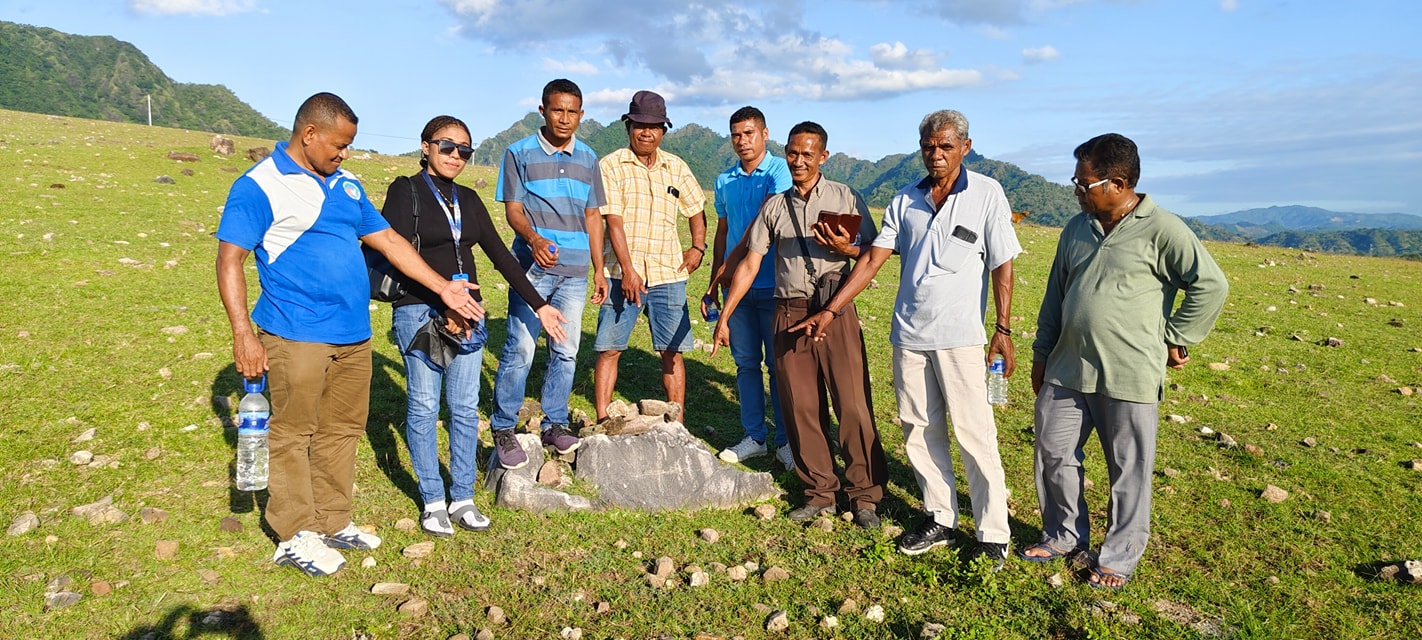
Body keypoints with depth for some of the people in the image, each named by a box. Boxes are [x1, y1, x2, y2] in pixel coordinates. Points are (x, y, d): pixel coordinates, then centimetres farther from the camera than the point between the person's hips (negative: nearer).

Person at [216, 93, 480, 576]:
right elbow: (229, 261, -10)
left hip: (353, 335, 7)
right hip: (296, 336, -7)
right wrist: (243, 334, -16)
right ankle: (296, 536, 16)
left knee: (341, 431, 13)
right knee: (293, 434, 3)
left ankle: (333, 522, 27)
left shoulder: (346, 185, 14)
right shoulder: (260, 186, -7)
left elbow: (387, 239, 16)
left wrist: (442, 287, 12)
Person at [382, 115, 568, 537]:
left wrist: (538, 304, 9)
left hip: (466, 312, 5)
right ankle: (432, 501, 14)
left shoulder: (468, 199, 13)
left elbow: (500, 255, 13)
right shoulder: (406, 192, -3)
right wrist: (442, 304, -18)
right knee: (424, 407, 2)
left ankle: (462, 498, 17)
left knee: (465, 407, 6)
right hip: (419, 312, -5)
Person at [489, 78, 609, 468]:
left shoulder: (588, 159, 13)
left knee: (566, 351, 8)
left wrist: (599, 269, 12)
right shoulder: (519, 153, 2)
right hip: (533, 268, -4)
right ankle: (503, 429, 5)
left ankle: (554, 424, 20)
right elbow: (513, 208, -4)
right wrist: (534, 239, -26)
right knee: (520, 350, -7)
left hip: (574, 272, 4)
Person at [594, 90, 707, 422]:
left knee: (672, 351, 4)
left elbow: (696, 209, 23)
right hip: (622, 273, -2)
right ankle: (602, 421, 9)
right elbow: (613, 220, -10)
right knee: (609, 349, -1)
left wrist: (698, 247, 8)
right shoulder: (611, 165, -1)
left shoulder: (677, 168, 10)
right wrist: (628, 270, -18)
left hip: (669, 273, 3)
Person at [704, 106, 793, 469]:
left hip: (772, 284, -5)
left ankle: (784, 440, 12)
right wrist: (713, 284, 13)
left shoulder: (780, 171, -5)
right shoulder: (725, 181, 13)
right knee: (746, 363, 10)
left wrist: (731, 262, -18)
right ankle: (754, 436, 20)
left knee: (778, 364, 1)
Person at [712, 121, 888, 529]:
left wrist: (846, 248, -17)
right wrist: (724, 317, 9)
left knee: (853, 406, -6)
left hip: (835, 312, -3)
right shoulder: (774, 207, 14)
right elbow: (749, 264, 13)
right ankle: (820, 493, 16)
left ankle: (866, 495, 6)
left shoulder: (846, 198, 6)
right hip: (789, 315, 3)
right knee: (801, 408, 5)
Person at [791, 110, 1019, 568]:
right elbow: (872, 261, 5)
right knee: (919, 430, 9)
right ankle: (939, 519, 22)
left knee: (974, 434, -3)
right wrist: (830, 311, -1)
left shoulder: (986, 194, 0)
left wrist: (1003, 330, -6)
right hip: (908, 333, 4)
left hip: (959, 334, -4)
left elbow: (1002, 265, -1)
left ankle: (993, 535, 7)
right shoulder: (906, 201, 9)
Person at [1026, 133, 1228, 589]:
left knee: (1128, 471, 7)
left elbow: (1211, 285, -8)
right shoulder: (1077, 228, 10)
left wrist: (1174, 339, -5)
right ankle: (1064, 535, 32)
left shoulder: (1162, 230, -10)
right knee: (1053, 453, 12)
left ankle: (1120, 556, 24)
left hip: (1129, 378, -6)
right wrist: (1042, 354, 18)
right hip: (1066, 371, 6)